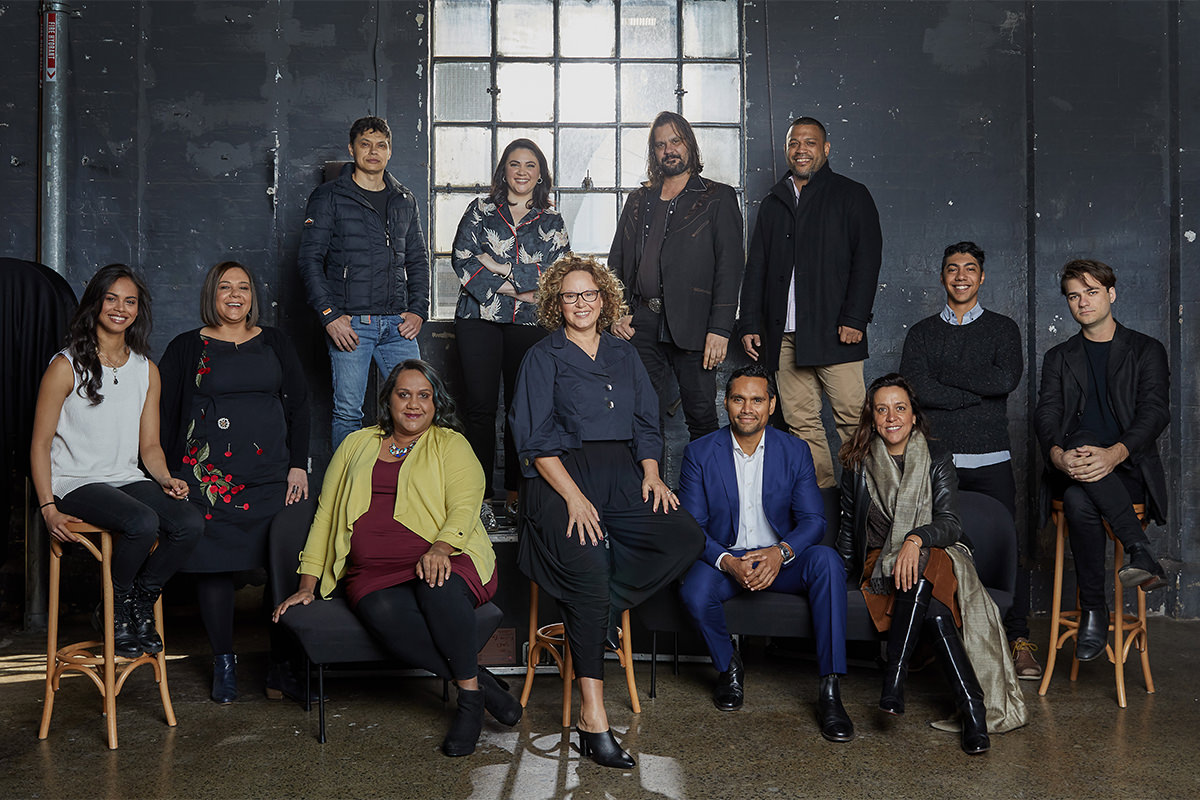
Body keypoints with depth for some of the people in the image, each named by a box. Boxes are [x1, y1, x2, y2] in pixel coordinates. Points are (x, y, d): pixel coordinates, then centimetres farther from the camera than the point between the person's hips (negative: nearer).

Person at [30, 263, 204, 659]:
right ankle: (114, 609, -5)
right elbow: (41, 443, -4)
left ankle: (141, 604, -1)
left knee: (190, 522, -24)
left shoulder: (147, 370, 13)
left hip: (127, 478, 5)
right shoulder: (67, 366, -3)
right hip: (75, 482, -5)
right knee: (143, 522, -33)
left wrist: (166, 479, -6)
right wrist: (49, 507, -15)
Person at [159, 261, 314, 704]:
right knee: (215, 564, -1)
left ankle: (281, 666, 0)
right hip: (209, 474, -1)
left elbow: (299, 404, 12)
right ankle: (224, 663, 15)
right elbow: (166, 416, 8)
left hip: (272, 472, 1)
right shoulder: (186, 348, 10)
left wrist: (299, 465, 2)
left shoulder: (275, 343, 15)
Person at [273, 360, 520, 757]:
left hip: (443, 562, -2)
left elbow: (464, 507, -3)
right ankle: (481, 678, -20)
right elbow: (325, 513, 20)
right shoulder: (357, 444, 22)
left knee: (438, 588, -38)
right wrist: (308, 584, 13)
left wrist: (440, 548, -24)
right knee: (384, 615, -34)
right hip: (374, 574, 2)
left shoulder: (451, 445, 12)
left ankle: (470, 695, -19)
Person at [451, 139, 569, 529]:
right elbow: (462, 260, -1)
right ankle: (479, 496, -1)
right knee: (480, 405, -5)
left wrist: (502, 270, -8)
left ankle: (516, 493, 11)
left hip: (530, 323, 1)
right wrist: (521, 288, -8)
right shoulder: (480, 210, 12)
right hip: (479, 320, -1)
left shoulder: (551, 220, 13)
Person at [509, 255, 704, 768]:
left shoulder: (624, 355, 21)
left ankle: (604, 607, -6)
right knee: (587, 573, -26)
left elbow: (647, 424, 19)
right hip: (561, 476, -5)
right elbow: (535, 439, -3)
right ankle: (593, 718, -22)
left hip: (622, 474, 5)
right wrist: (573, 496, -16)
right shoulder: (543, 358, 6)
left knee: (686, 537, -22)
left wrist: (651, 474, -1)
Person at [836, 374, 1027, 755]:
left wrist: (916, 539, -29)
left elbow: (950, 523, -9)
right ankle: (972, 705, -39)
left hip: (937, 557, 0)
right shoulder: (858, 466, 7)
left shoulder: (937, 461, 4)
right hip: (880, 563, 0)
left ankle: (894, 679, -42)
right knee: (934, 610, -35)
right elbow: (848, 528, 17)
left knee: (922, 567, -40)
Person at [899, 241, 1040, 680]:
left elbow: (1007, 378, -8)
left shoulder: (1003, 328, 12)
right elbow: (915, 388, -5)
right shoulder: (921, 332, 13)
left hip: (990, 461, 0)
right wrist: (979, 391, -6)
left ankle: (1019, 640, 5)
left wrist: (944, 376, -4)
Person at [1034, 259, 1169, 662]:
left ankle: (1094, 608, -24)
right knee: (1079, 502, -36)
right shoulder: (1058, 358, 18)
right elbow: (1046, 416, 3)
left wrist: (1114, 454, -26)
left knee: (1079, 498, -35)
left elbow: (1154, 412, -4)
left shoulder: (1147, 351, 11)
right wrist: (1058, 455, -22)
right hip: (1071, 471, 2)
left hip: (1129, 470, -1)